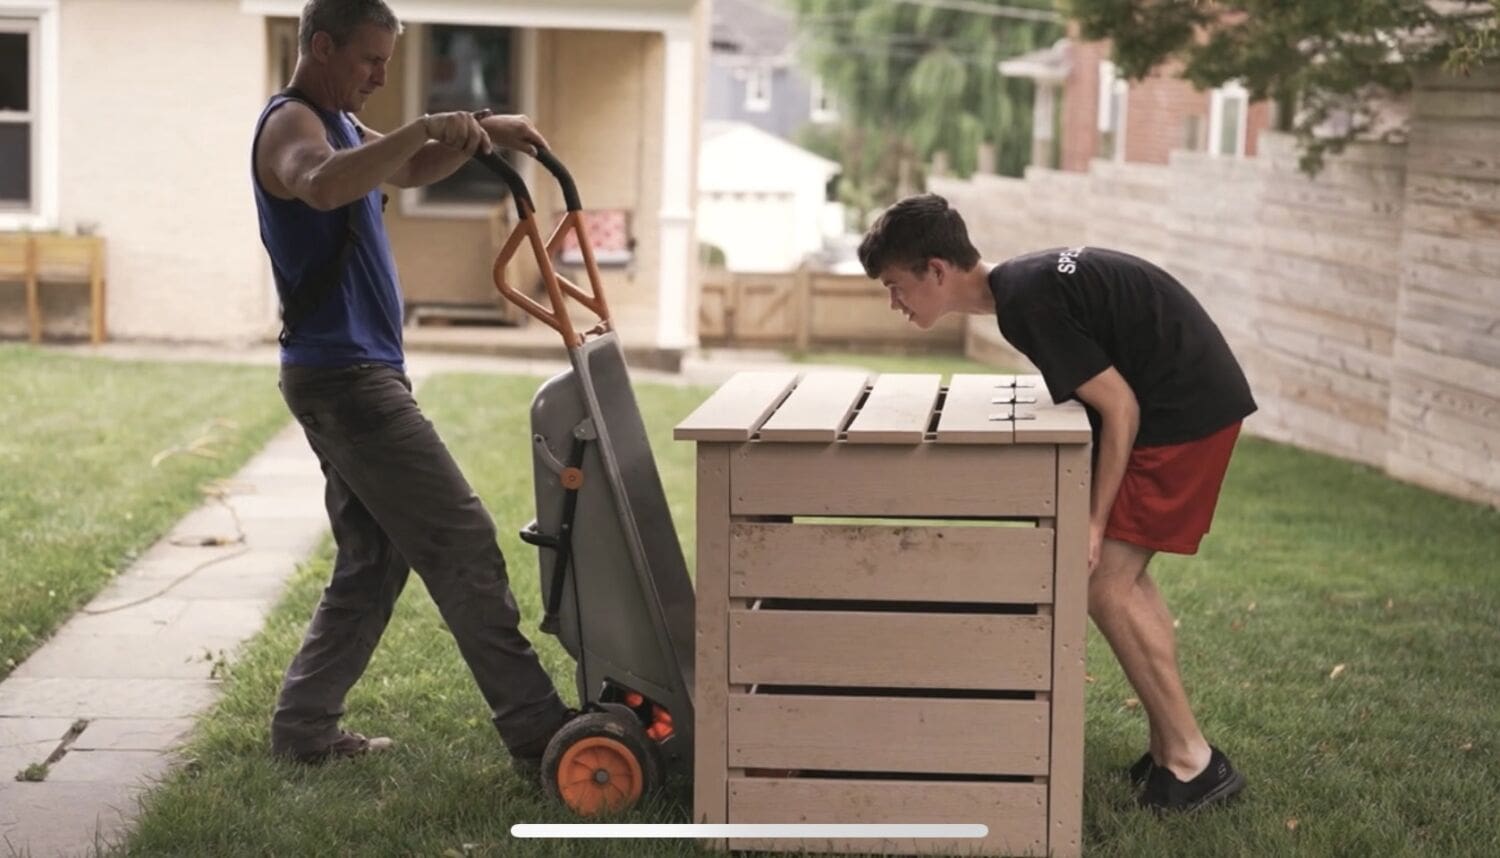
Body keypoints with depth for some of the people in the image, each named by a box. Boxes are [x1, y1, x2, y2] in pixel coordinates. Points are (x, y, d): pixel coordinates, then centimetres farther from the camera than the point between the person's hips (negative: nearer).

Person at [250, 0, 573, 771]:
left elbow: (411, 172, 29)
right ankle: (538, 732, -8)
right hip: (346, 374, -11)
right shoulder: (292, 123, -14)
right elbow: (323, 185, -37)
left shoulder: (338, 124, 18)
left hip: (352, 376, 11)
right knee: (462, 542, -10)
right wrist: (423, 127, -37)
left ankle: (304, 727, 17)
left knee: (375, 560, 13)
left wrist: (479, 132, 12)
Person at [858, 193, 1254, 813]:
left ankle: (1192, 762, -1)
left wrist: (1095, 521, -15)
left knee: (1105, 581, -8)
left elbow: (1120, 407, -19)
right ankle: (1169, 748, 19)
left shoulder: (1026, 299, -21)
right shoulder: (1023, 283, 10)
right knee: (1122, 573, 14)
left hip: (1186, 412, -10)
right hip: (1187, 405, 10)